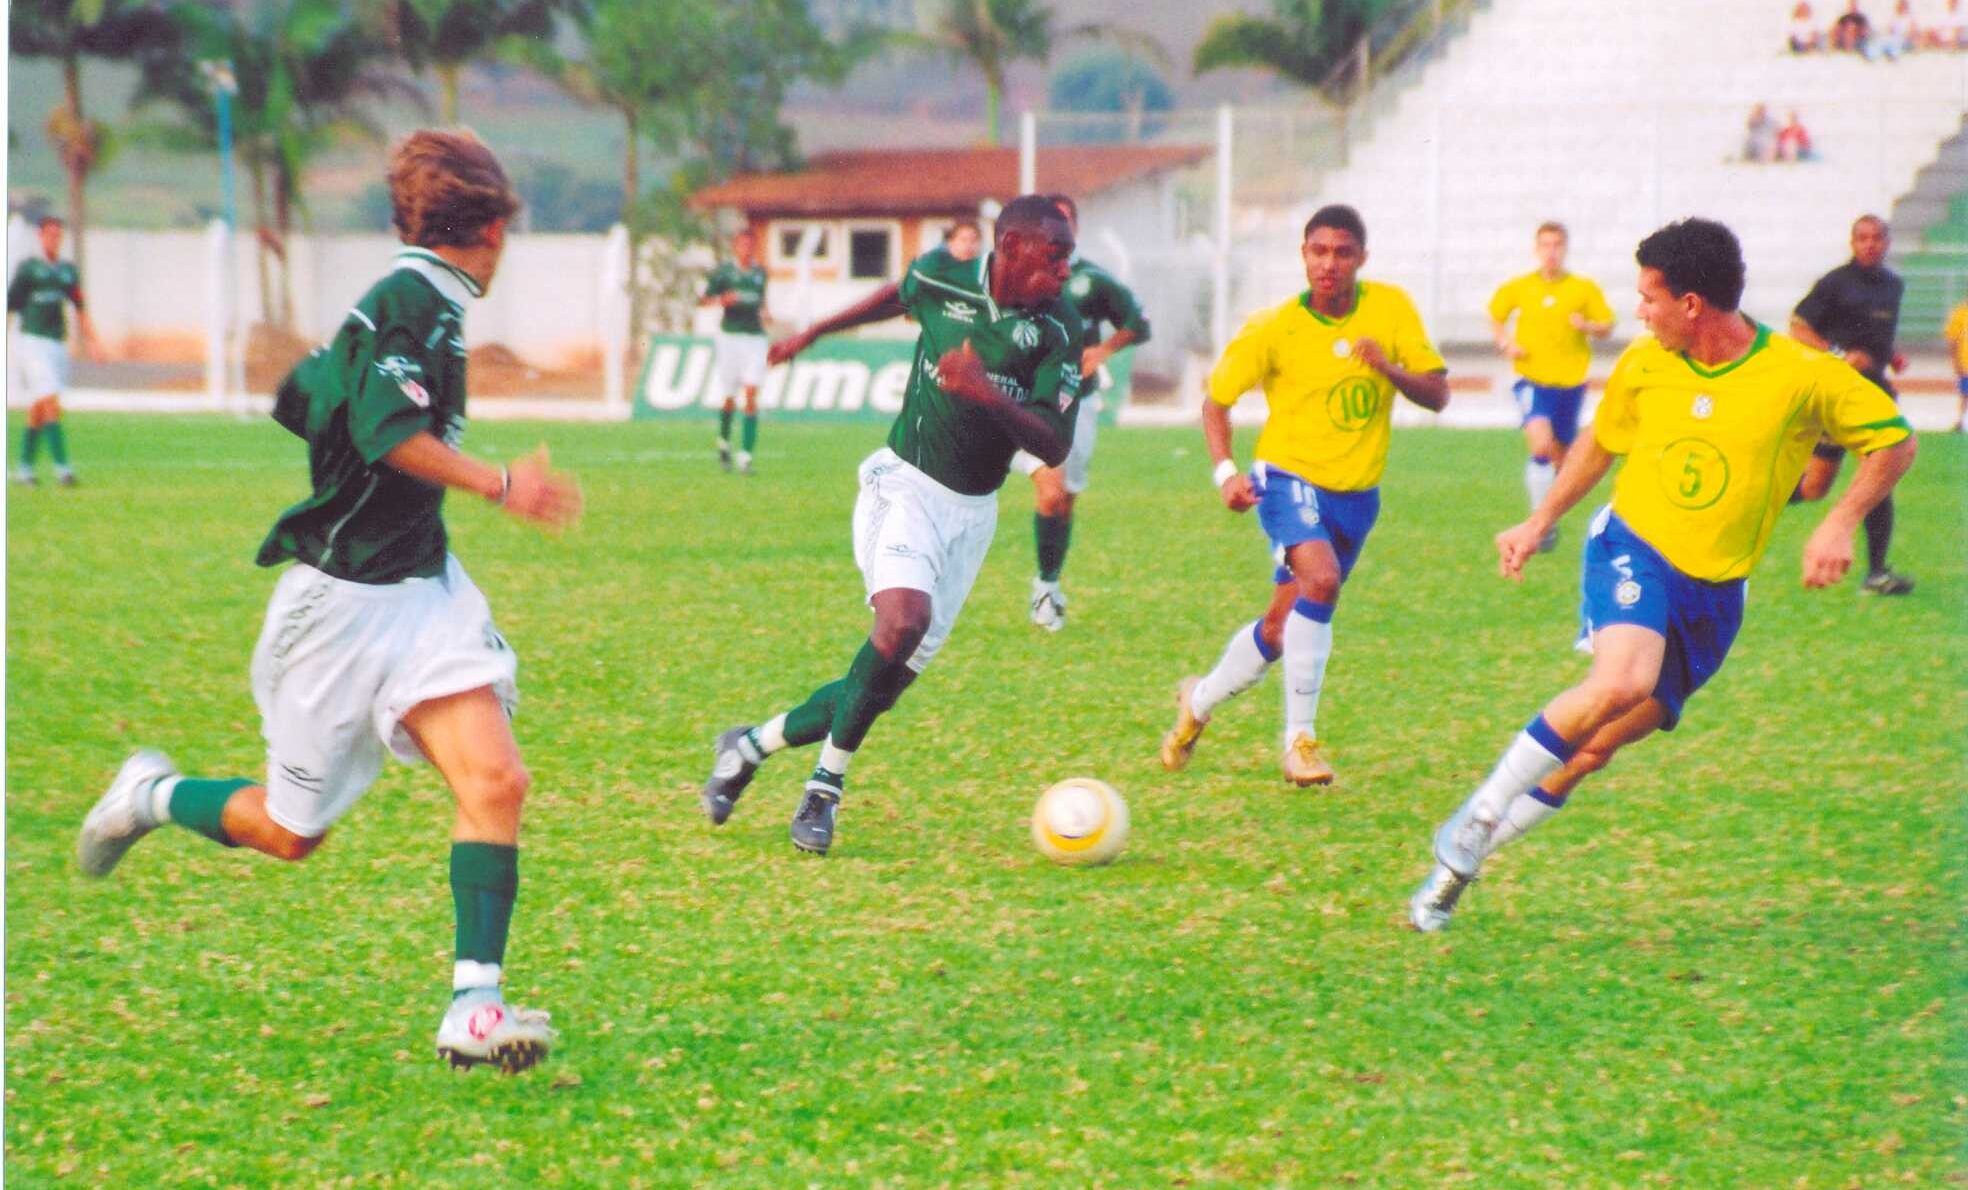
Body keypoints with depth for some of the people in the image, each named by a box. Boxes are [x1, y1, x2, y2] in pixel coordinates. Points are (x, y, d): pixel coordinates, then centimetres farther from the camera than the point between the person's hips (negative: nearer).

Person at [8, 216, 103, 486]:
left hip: (58, 344, 5)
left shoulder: (68, 271, 13)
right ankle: (61, 464, -22)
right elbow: (10, 306, 0)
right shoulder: (28, 268, -2)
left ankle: (25, 468, 20)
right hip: (33, 341, -5)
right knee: (50, 401, -17)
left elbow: (80, 309, 15)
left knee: (38, 409, 10)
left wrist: (92, 341, 6)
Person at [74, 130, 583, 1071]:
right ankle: (152, 796, 34)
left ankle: (474, 1005, -15)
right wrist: (499, 486, -25)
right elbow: (388, 430, -28)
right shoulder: (414, 299, -16)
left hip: (420, 587, 8)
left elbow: (300, 400, 19)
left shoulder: (415, 303, 10)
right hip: (343, 601, -8)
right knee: (290, 832, 6)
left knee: (495, 781, -12)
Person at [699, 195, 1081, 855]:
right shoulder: (939, 278, -8)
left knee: (893, 676, 0)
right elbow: (898, 296, 18)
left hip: (971, 513, 3)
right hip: (906, 486, -2)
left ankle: (751, 746, 22)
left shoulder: (1059, 331, -10)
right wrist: (812, 333, 28)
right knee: (904, 619, -29)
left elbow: (1054, 447, -14)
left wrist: (985, 393, -29)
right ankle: (826, 786, -14)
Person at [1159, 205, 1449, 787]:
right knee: (1321, 579, -31)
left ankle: (1199, 702, 38)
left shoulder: (1390, 309, -4)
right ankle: (1300, 738, -21)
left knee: (1282, 628, 10)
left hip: (1356, 493, 4)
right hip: (1290, 477, -4)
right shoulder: (1274, 328, -9)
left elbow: (1437, 395, -4)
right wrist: (1225, 471, -15)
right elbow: (1216, 400, 1)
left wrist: (1392, 369, -24)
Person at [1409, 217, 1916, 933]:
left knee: (1599, 746, -1)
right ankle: (1477, 818, -19)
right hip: (1633, 546, 0)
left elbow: (1895, 442, -2)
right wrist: (1539, 523, 19)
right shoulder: (1645, 364, -1)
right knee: (1623, 682, -31)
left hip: (1715, 589, 0)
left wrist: (1840, 524, -14)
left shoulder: (1801, 376, -11)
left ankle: (1461, 860, 14)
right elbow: (1600, 442, 19)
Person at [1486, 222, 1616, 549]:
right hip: (1533, 379, -2)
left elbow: (1607, 327, 6)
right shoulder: (1518, 288, 2)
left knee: (1561, 457, 11)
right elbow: (1495, 317, 18)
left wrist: (1589, 326, -16)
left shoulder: (1585, 289, 1)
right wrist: (1506, 343, -1)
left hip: (1570, 382, 2)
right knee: (1541, 444, -24)